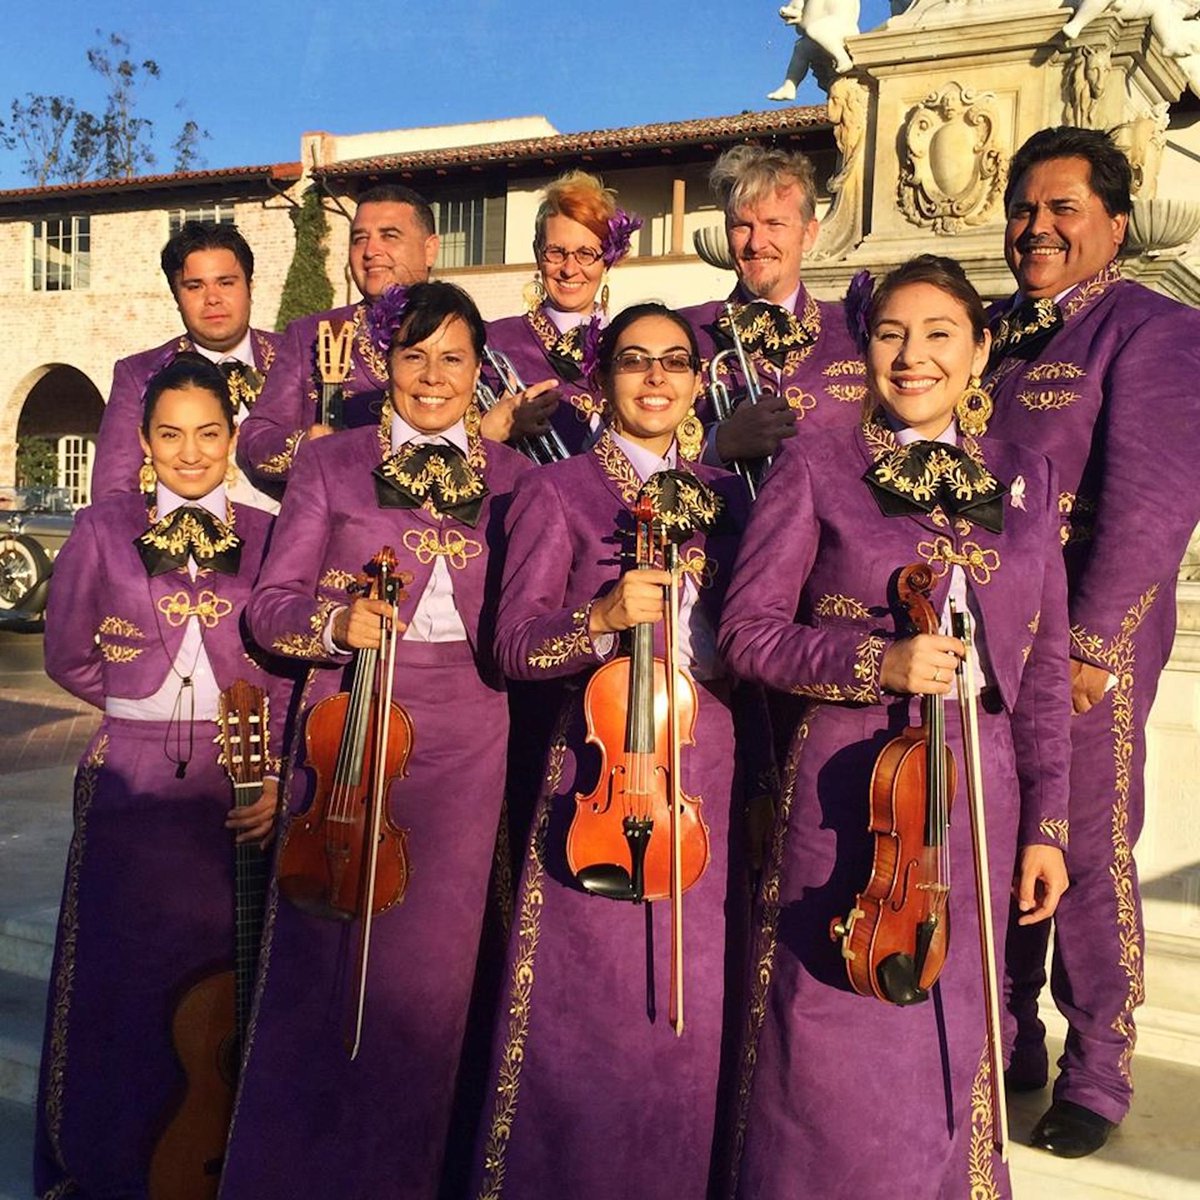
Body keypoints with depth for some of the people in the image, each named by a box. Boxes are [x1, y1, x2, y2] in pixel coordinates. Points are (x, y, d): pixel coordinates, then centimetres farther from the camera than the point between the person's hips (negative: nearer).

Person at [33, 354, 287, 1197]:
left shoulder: (267, 536, 3)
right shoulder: (104, 529, 3)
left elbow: (290, 672, 1)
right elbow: (69, 657, 10)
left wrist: (277, 776, -6)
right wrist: (139, 698, 5)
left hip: (236, 783, 0)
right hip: (130, 780, 0)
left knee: (217, 974, 8)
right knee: (116, 974, 5)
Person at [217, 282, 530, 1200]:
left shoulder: (511, 476, 10)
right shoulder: (331, 463, 6)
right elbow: (271, 605, 2)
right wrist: (337, 622, -15)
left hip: (464, 738, 1)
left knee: (429, 960, 4)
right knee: (319, 948, 1)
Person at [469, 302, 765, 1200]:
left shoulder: (724, 495, 13)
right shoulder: (558, 492, 1)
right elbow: (517, 645, -6)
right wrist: (602, 618, -24)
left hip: (715, 772, 4)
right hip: (607, 764, -3)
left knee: (699, 1006, 9)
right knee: (595, 1007, 1)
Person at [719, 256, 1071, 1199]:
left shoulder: (1027, 479, 10)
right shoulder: (818, 466, 0)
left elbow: (1046, 668, 10)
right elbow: (747, 628, -4)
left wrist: (1046, 823, 6)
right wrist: (876, 661, -18)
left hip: (979, 802, 3)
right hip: (847, 799, -3)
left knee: (952, 1043, 14)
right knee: (836, 1056, 4)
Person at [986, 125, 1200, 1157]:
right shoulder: (992, 331, 14)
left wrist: (1092, 640, -18)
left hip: (1088, 646, -5)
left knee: (1087, 856, 2)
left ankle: (1097, 1074, 18)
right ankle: (1009, 1045, 27)